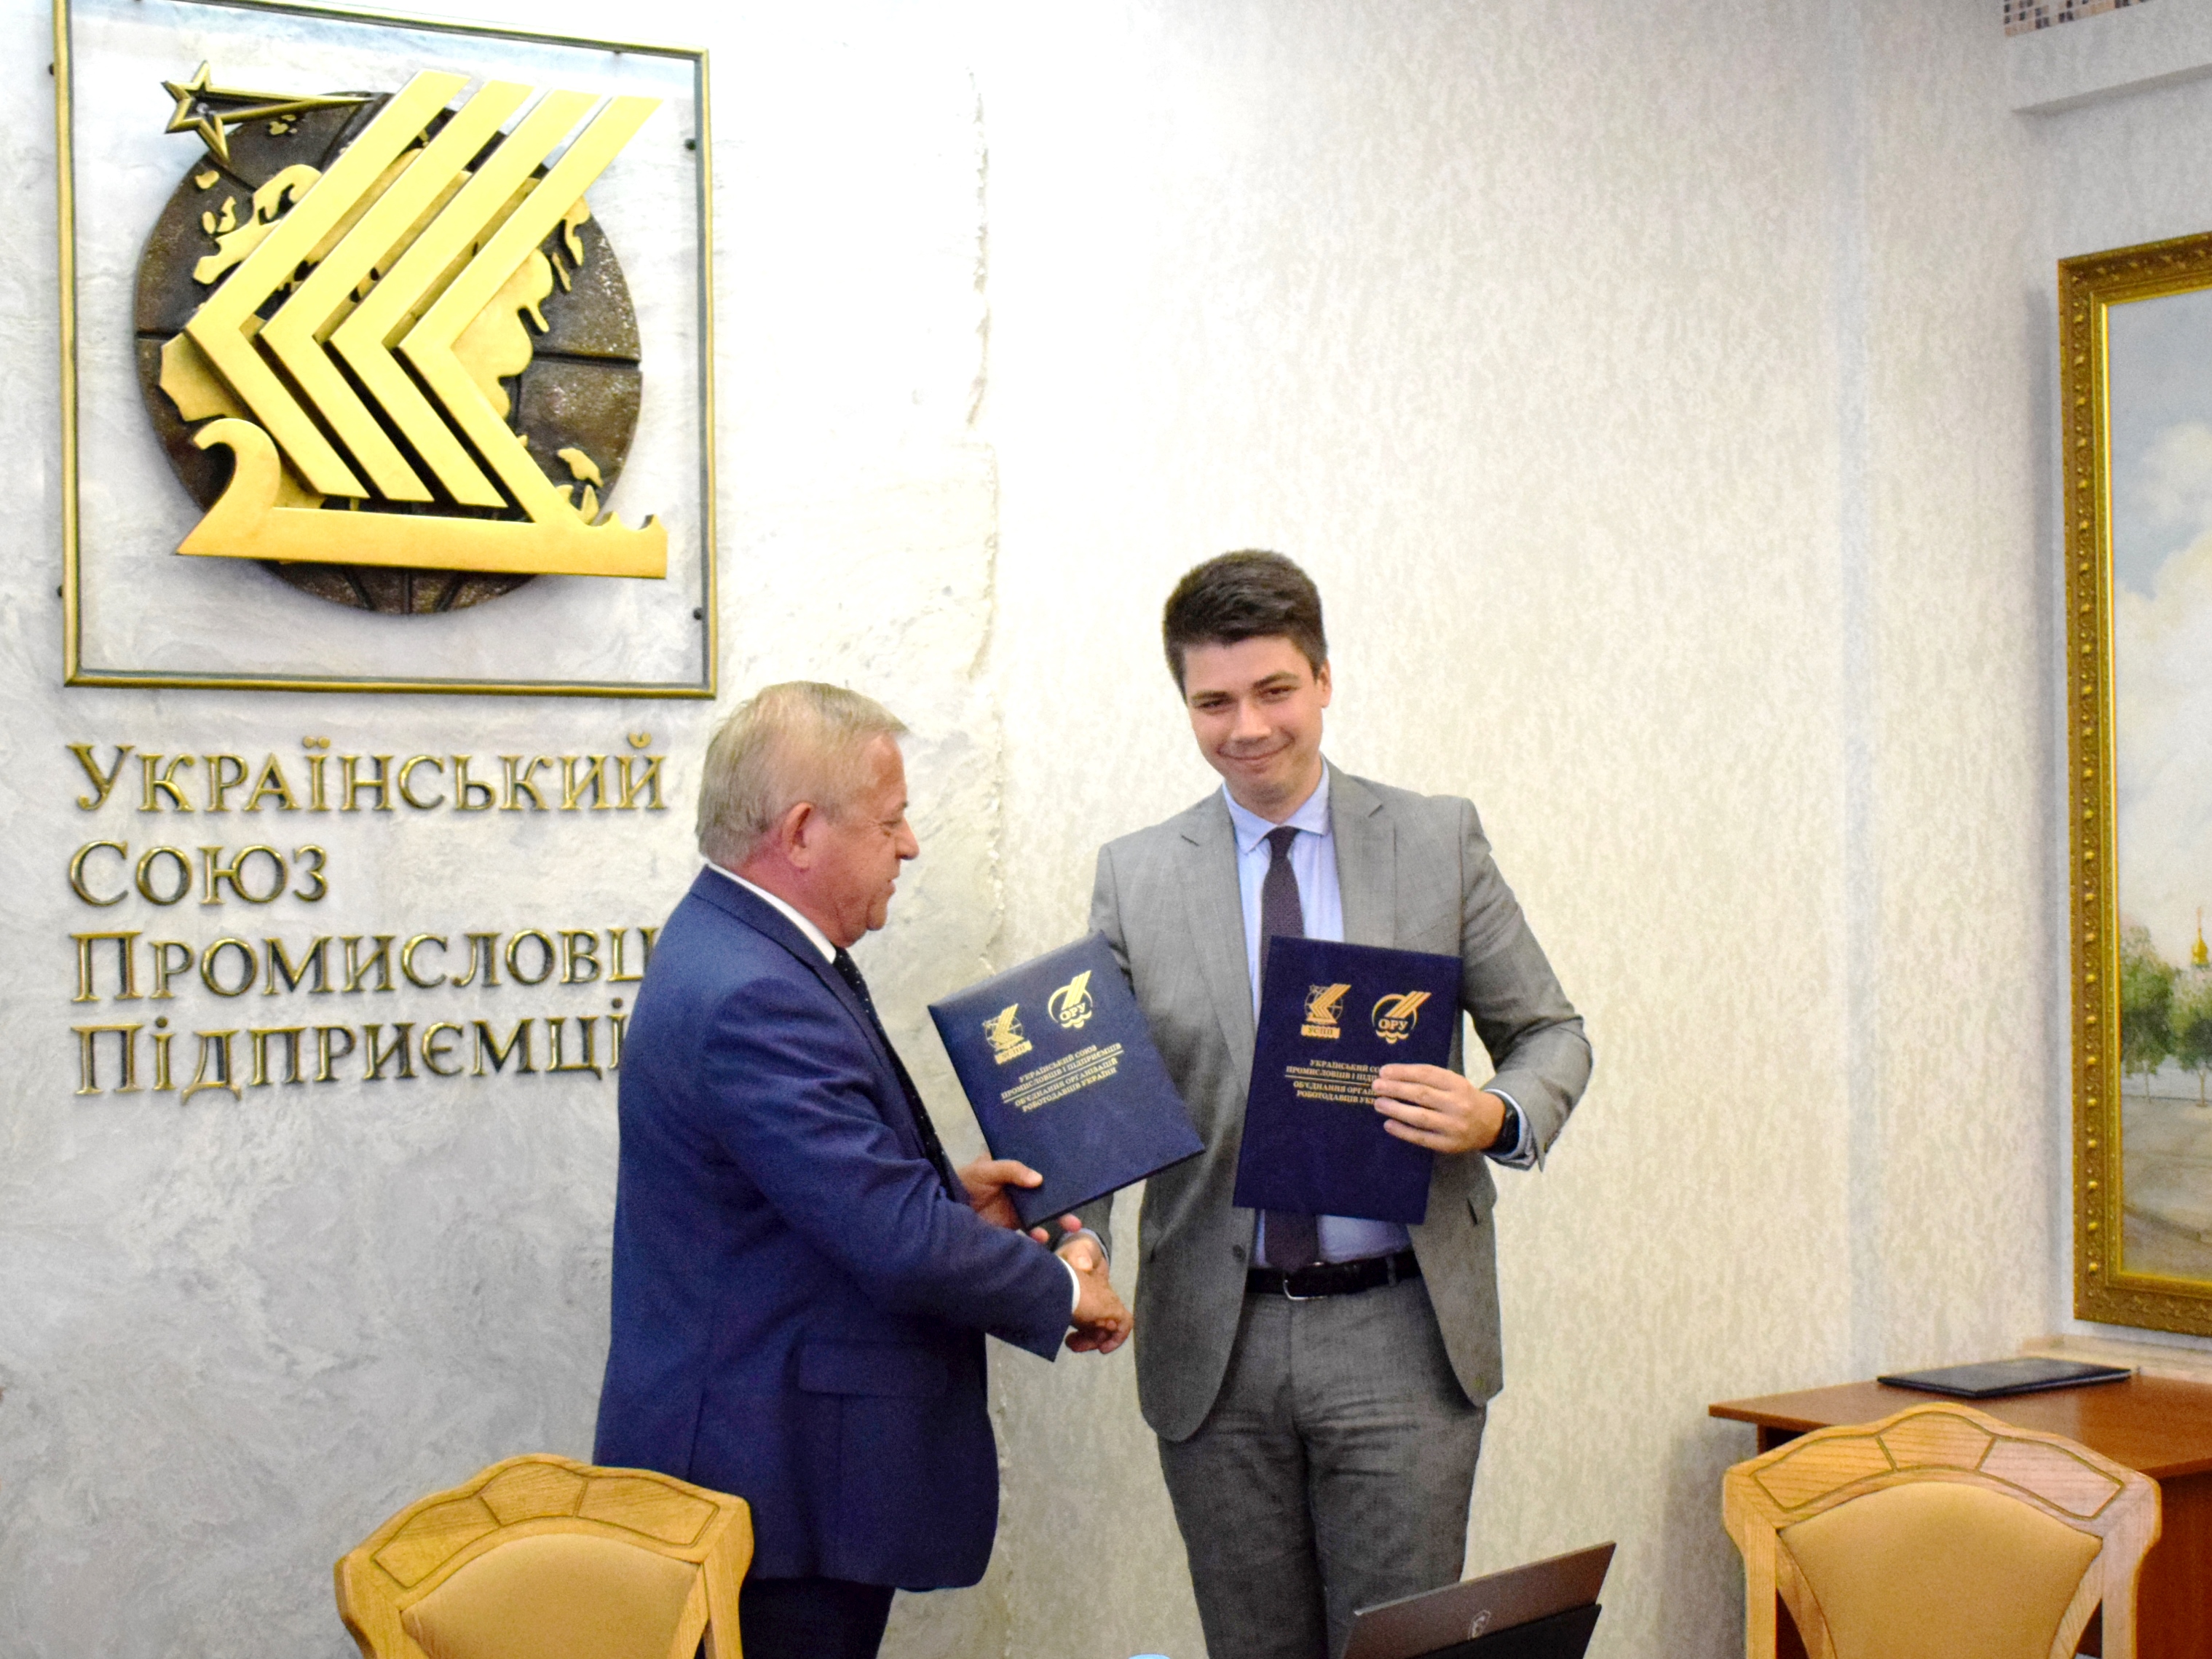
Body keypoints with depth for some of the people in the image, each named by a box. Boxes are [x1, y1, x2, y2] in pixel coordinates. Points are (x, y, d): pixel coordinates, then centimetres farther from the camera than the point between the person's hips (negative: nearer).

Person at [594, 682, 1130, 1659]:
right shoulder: (749, 999, -24)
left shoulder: (738, 946, 9)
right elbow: (902, 1245, -26)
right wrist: (1062, 1289, -10)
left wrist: (947, 1192, 7)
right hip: (773, 1485, -10)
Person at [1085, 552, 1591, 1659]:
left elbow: (1550, 1034, 8)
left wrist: (1500, 1118, -14)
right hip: (1215, 1346, 1)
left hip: (1400, 1332, -1)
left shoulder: (1438, 839, 4)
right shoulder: (1135, 875, 6)